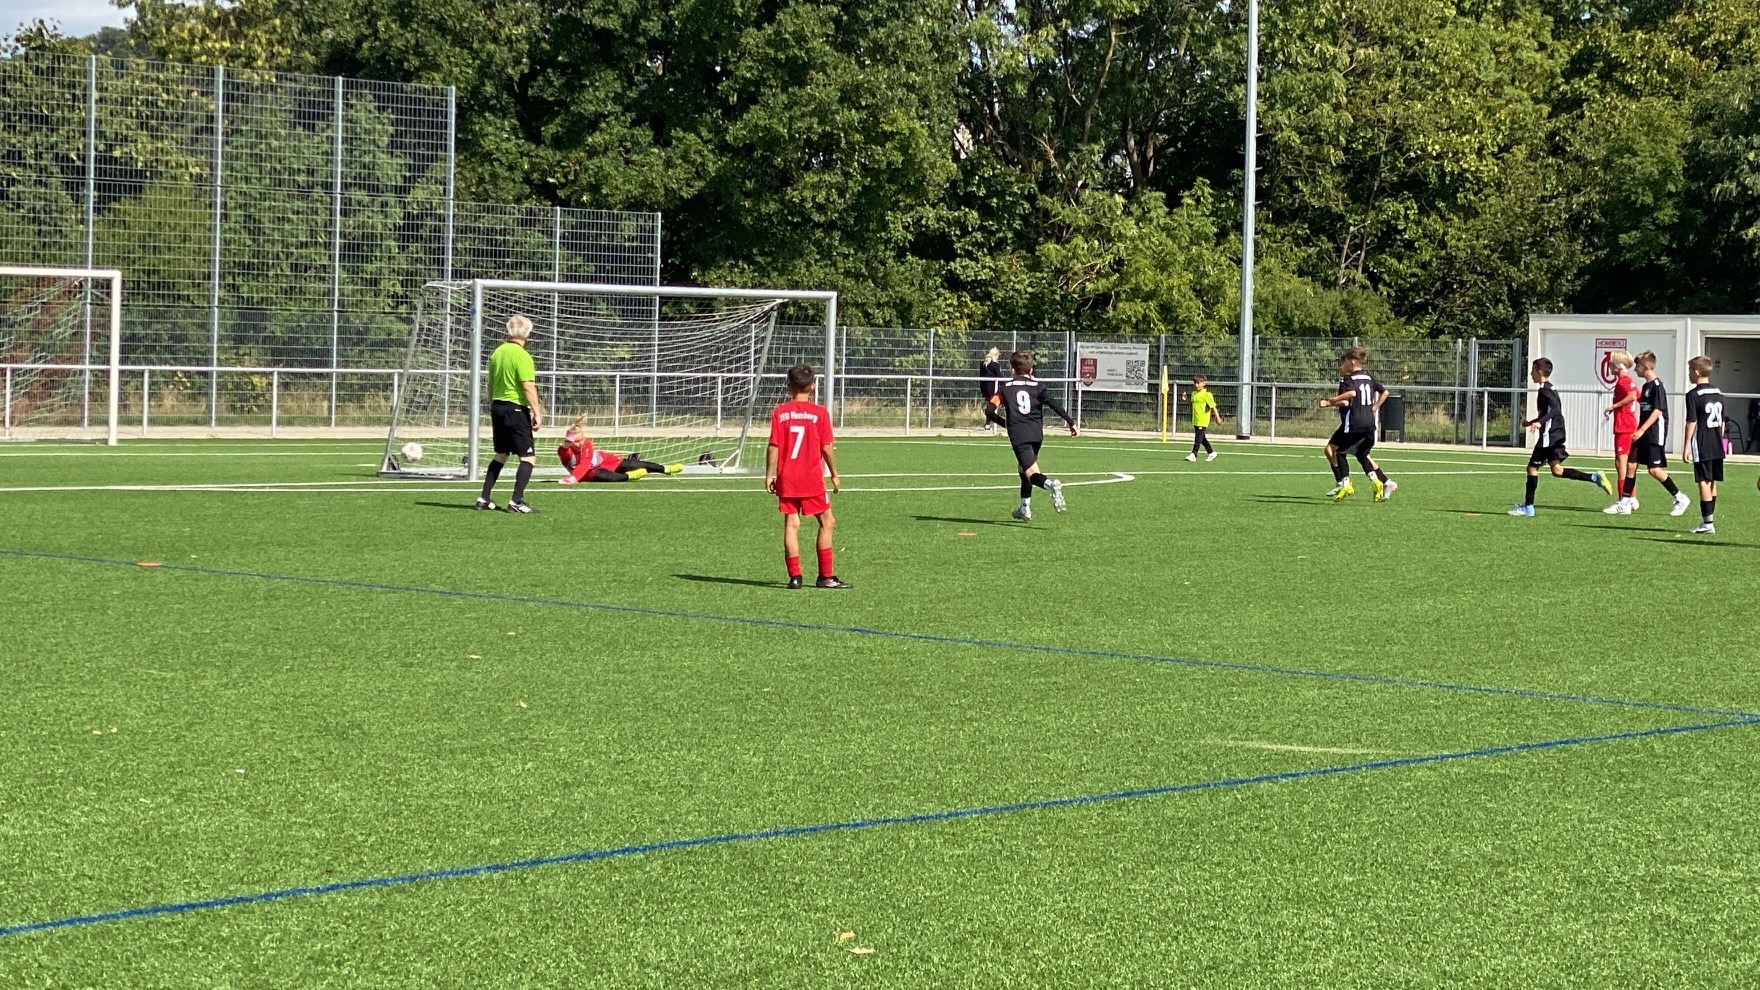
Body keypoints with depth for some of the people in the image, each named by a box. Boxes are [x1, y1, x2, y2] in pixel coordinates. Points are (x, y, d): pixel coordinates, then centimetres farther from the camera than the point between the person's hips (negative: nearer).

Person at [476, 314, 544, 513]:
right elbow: (528, 387, -19)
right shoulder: (522, 356, -14)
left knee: (501, 455, 19)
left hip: (497, 407, 8)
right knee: (528, 457, -4)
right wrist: (537, 414, -15)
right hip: (516, 409, -8)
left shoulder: (497, 353, 9)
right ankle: (516, 501, -12)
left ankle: (484, 499, 19)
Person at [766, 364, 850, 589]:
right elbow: (826, 448, -4)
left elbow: (773, 446, -2)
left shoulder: (780, 412, 0)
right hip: (811, 479, -2)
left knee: (791, 525, 5)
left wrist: (769, 475, 5)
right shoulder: (819, 413, -5)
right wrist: (834, 475, 6)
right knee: (827, 522, 8)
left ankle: (794, 576, 1)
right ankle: (825, 576, 6)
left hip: (786, 479, 3)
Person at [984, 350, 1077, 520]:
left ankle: (1050, 484, -46)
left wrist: (1006, 423, 25)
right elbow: (1054, 404, -3)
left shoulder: (1006, 387, 10)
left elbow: (989, 411, 7)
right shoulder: (1037, 386, 12)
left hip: (1018, 436, -4)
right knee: (1023, 468, 26)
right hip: (1037, 434, 4)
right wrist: (1071, 422, -4)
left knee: (1032, 473, -12)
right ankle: (1025, 508, 32)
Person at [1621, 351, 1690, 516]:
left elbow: (1657, 411, -20)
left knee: (1654, 469, -11)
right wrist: (1638, 431, 20)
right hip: (1643, 434, 9)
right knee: (1631, 464, 3)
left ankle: (1680, 498, 2)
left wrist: (1641, 430, -24)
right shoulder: (1645, 386, 14)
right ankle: (1629, 501, 8)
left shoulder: (1657, 386, -13)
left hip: (1655, 434, -9)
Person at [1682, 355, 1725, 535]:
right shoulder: (1718, 393, 11)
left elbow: (1691, 422, -13)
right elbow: (1722, 421, 17)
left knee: (1704, 482, -6)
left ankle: (1708, 523, -8)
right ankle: (1709, 519, 23)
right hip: (1717, 446, 7)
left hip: (1702, 447, -7)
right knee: (1712, 483, 15)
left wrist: (1686, 445, -9)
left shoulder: (1694, 395, -11)